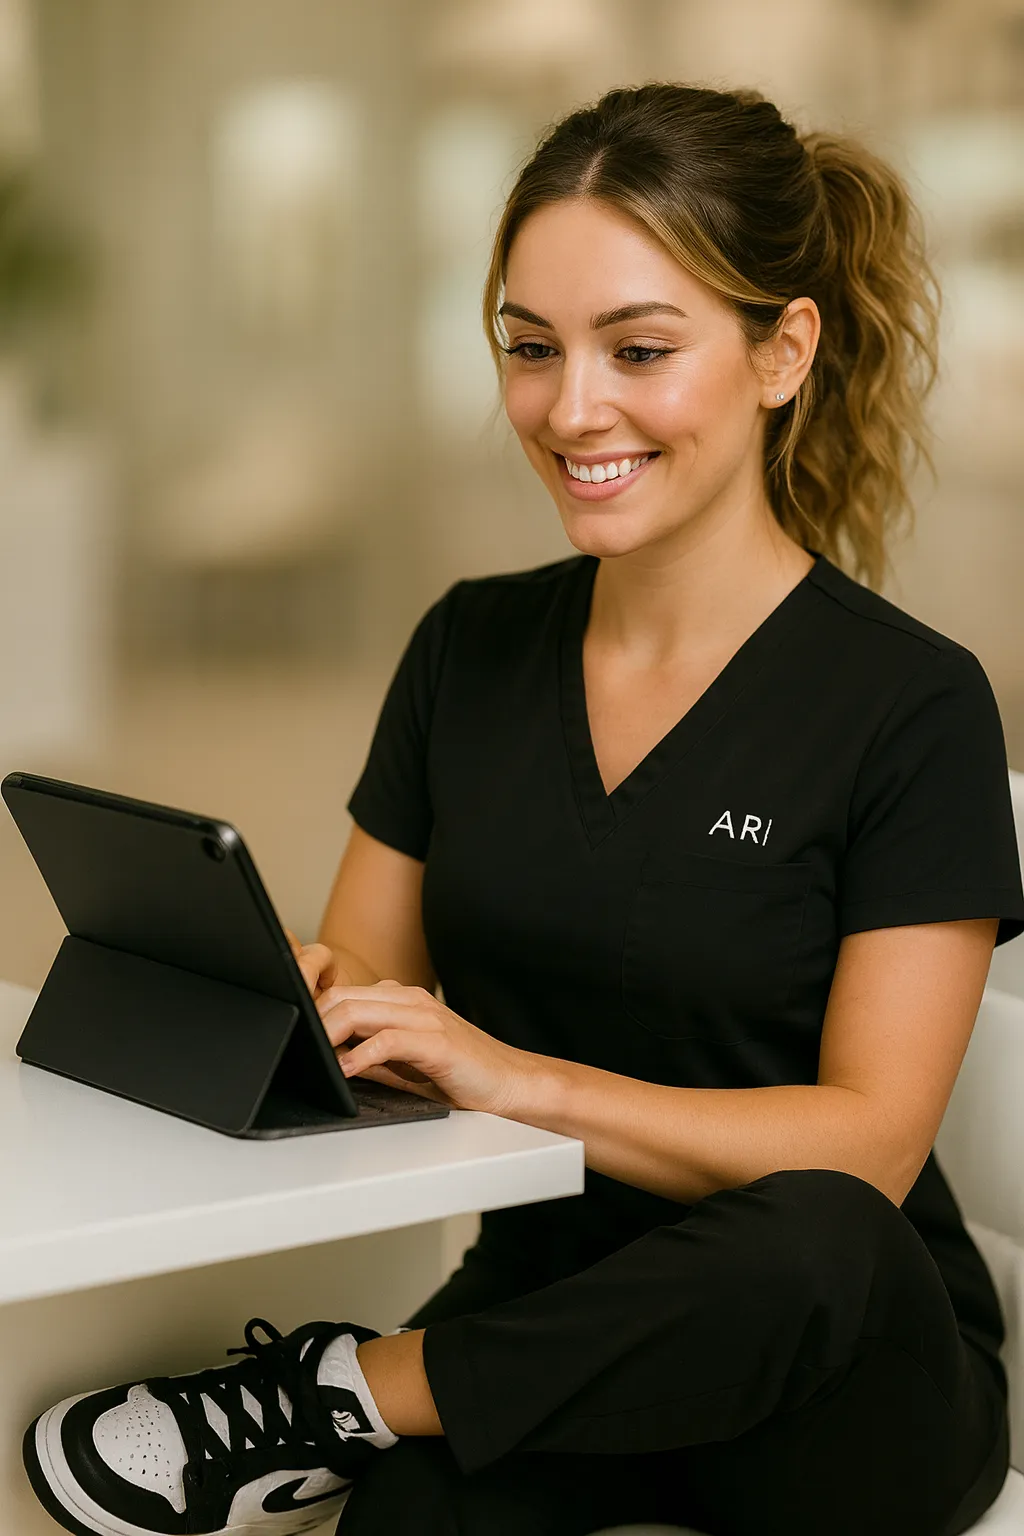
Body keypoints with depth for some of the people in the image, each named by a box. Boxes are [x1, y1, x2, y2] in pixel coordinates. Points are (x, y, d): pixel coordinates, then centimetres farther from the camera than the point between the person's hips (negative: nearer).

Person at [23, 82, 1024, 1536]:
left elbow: (867, 1141, -13)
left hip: (843, 1363, -1)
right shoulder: (471, 648, 6)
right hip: (551, 1305, 1)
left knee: (812, 1242, -36)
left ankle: (346, 1393, -20)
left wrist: (518, 1077, -25)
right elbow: (367, 974, 11)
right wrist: (308, 992, -12)